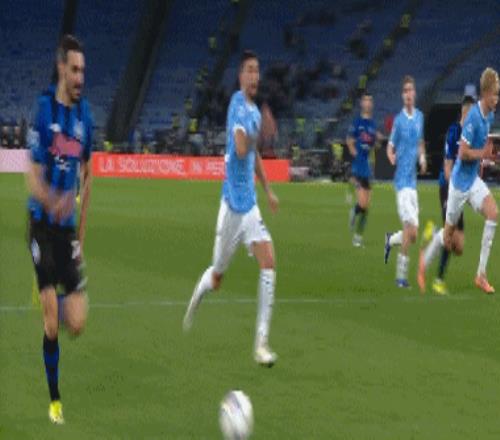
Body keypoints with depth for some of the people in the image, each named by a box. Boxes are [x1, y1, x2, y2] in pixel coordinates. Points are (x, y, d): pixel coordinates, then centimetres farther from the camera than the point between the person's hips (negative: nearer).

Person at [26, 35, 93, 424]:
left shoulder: (84, 113, 5)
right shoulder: (44, 109, -10)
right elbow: (33, 177, -11)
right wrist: (52, 201, -31)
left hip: (69, 227, 4)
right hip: (43, 224, -4)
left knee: (77, 323, -4)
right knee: (51, 322, -6)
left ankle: (54, 300, 30)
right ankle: (55, 399, 8)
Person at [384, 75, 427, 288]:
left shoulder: (420, 116, 10)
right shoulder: (399, 120, -4)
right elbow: (390, 147, 0)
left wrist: (422, 157, 4)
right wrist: (392, 157, -22)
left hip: (414, 178, 6)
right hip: (402, 178, -6)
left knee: (411, 233, 5)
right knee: (412, 231, -16)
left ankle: (391, 240, 34)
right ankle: (401, 274, -7)